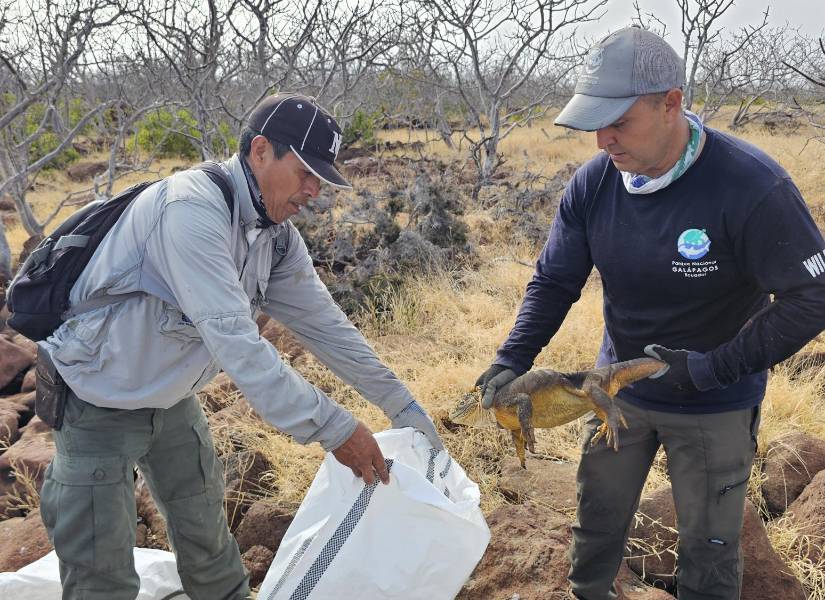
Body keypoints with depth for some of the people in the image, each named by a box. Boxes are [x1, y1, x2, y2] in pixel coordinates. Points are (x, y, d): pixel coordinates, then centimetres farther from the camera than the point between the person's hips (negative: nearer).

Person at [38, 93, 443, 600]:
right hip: (100, 402, -8)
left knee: (208, 535, 18)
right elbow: (235, 340, -37)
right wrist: (331, 428, -35)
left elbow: (322, 322, 0)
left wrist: (402, 405, -1)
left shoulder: (277, 235, -4)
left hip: (173, 398, 8)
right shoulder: (192, 208, -31)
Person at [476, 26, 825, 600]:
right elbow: (553, 282, -4)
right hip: (620, 386, 5)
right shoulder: (593, 183, -13)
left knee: (709, 549, 9)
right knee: (599, 512, 22)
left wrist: (710, 369, -25)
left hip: (714, 406, -4)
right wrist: (512, 360, -18)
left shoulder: (752, 186, -28)